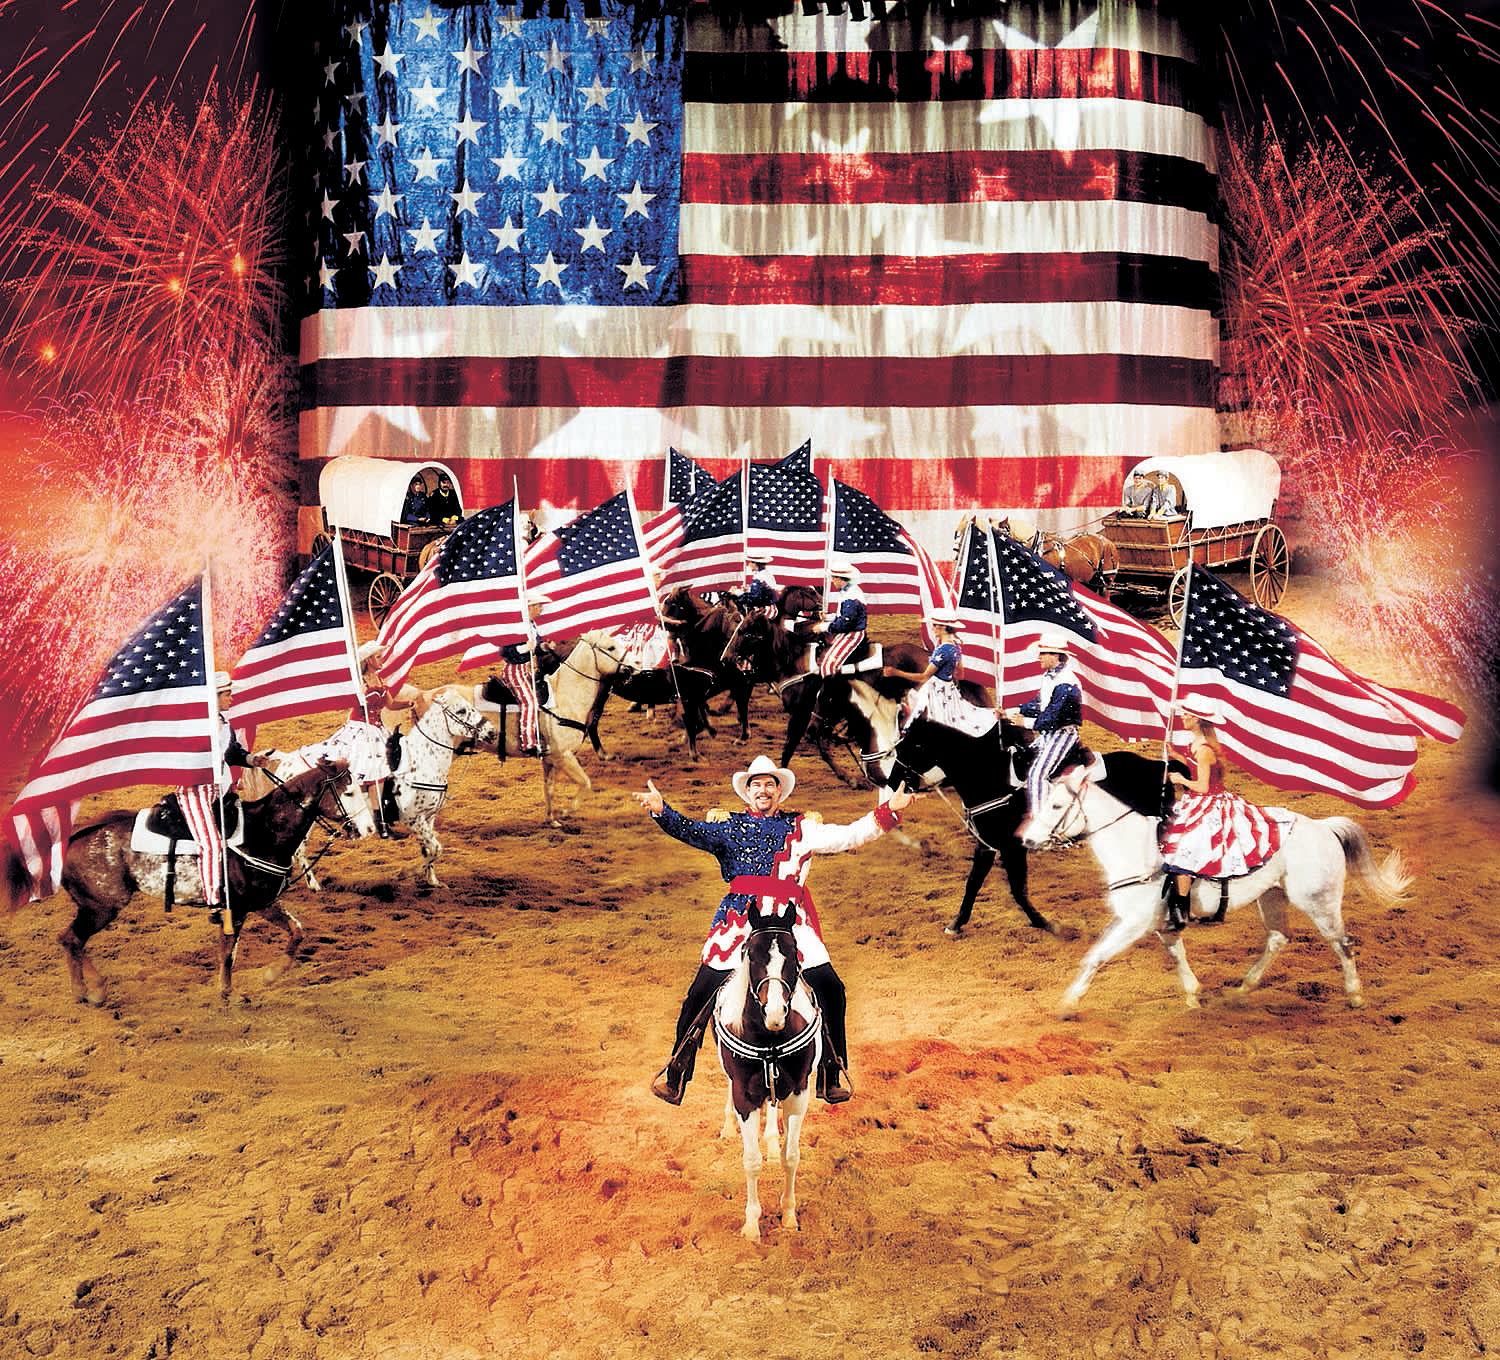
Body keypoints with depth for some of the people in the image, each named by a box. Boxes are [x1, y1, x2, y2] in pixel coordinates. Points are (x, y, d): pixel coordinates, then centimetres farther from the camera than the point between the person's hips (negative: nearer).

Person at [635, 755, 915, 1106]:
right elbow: (689, 832, -1)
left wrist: (889, 811, 4)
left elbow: (848, 837, 12)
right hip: (739, 917, -1)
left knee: (829, 988, -5)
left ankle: (829, 1079, 11)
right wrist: (661, 811, -19)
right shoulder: (728, 826, 13)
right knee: (703, 992, -6)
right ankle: (674, 1074, 10)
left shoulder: (802, 829, 16)